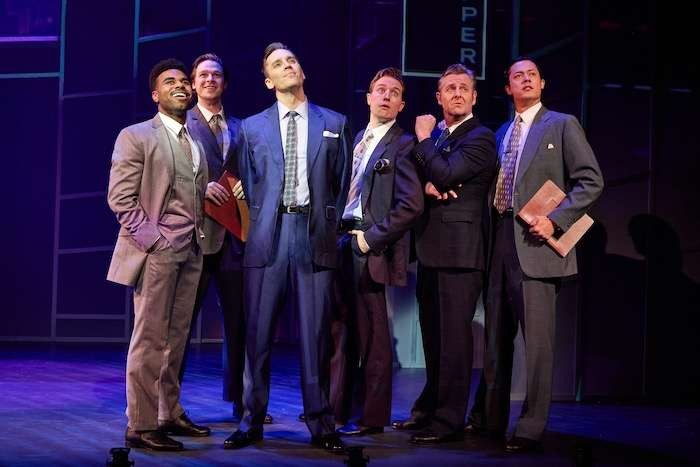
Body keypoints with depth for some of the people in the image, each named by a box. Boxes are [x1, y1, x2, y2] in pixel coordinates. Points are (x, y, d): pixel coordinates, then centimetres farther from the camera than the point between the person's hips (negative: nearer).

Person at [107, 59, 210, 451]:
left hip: (191, 252, 7)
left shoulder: (196, 143, 19)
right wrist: (152, 237, -15)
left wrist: (201, 235, 7)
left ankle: (170, 414, 18)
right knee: (150, 339, -7)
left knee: (176, 339, 10)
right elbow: (120, 198, -8)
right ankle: (141, 426, -4)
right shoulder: (136, 136, -2)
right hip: (156, 251, -6)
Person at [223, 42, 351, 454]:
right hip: (268, 235, 1)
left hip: (315, 235, 0)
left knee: (316, 334, 0)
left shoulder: (335, 123, 11)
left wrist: (332, 226, 4)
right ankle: (252, 422, 8)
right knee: (258, 333, 1)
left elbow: (343, 183, 11)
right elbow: (248, 187, 13)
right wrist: (258, 226, 5)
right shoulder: (252, 128, 12)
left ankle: (321, 425, 6)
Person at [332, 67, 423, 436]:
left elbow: (411, 205, -15)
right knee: (342, 329, 13)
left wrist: (371, 238, -14)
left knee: (371, 335, -2)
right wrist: (339, 233, 11)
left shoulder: (402, 144, -7)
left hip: (371, 249, -7)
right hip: (345, 243, 7)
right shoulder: (358, 139, 17)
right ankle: (334, 407, 23)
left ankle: (372, 416, 6)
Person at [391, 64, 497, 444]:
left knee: (453, 335, -7)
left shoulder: (480, 138, -7)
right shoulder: (434, 135, 19)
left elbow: (445, 173, -19)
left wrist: (424, 139, -6)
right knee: (433, 335, 16)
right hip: (430, 248, 8)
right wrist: (427, 186, -7)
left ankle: (449, 420, -3)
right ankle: (430, 407, 27)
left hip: (458, 251, -8)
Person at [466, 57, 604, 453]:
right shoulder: (502, 134, 19)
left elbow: (591, 181, -5)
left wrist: (555, 220, -14)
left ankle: (531, 428, -5)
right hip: (500, 240, 6)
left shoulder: (562, 125, 2)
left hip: (534, 241, -6)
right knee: (496, 337, 11)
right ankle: (490, 419, 21)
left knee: (537, 339, -8)